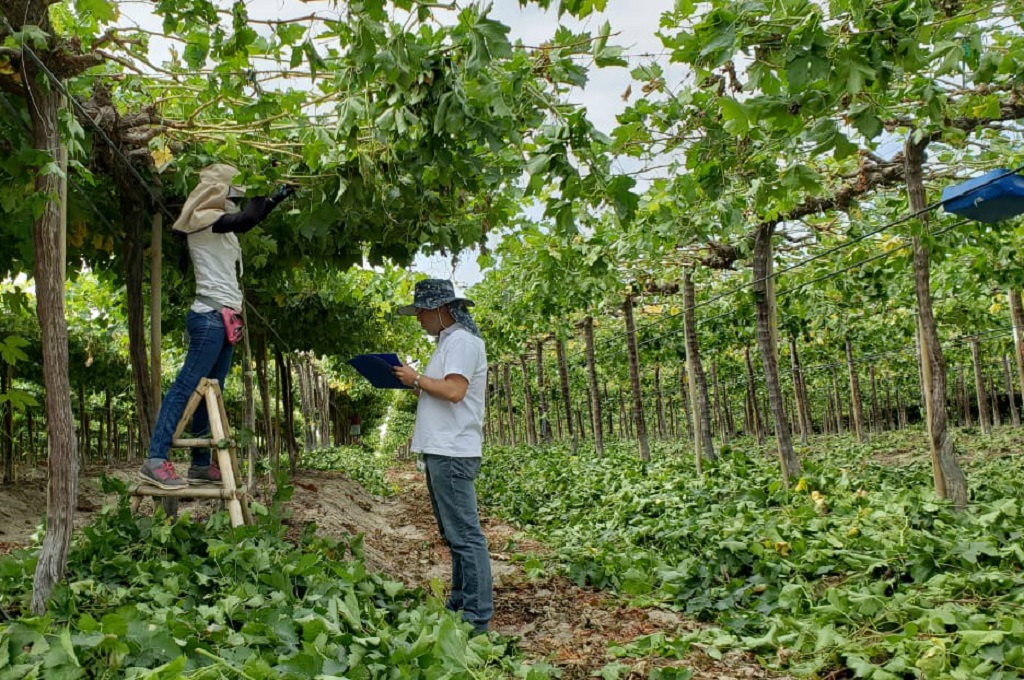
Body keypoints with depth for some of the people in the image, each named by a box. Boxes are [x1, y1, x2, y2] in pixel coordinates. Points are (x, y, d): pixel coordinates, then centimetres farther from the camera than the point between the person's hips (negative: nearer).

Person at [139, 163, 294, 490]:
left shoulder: (218, 226, 21)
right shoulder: (202, 219, -6)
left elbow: (248, 219, 37)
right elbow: (246, 218, -20)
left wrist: (278, 197, 32)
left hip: (222, 318, 10)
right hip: (211, 316, -10)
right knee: (187, 386, -15)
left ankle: (201, 465, 10)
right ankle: (156, 460, -18)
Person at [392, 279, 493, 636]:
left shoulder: (462, 341, -10)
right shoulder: (447, 342, 21)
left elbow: (454, 390, -23)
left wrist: (417, 379, -10)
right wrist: (414, 386, 11)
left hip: (453, 452, -11)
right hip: (440, 450, 11)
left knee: (464, 534, -9)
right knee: (454, 534, 16)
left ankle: (476, 619, -6)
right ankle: (459, 604, 25)